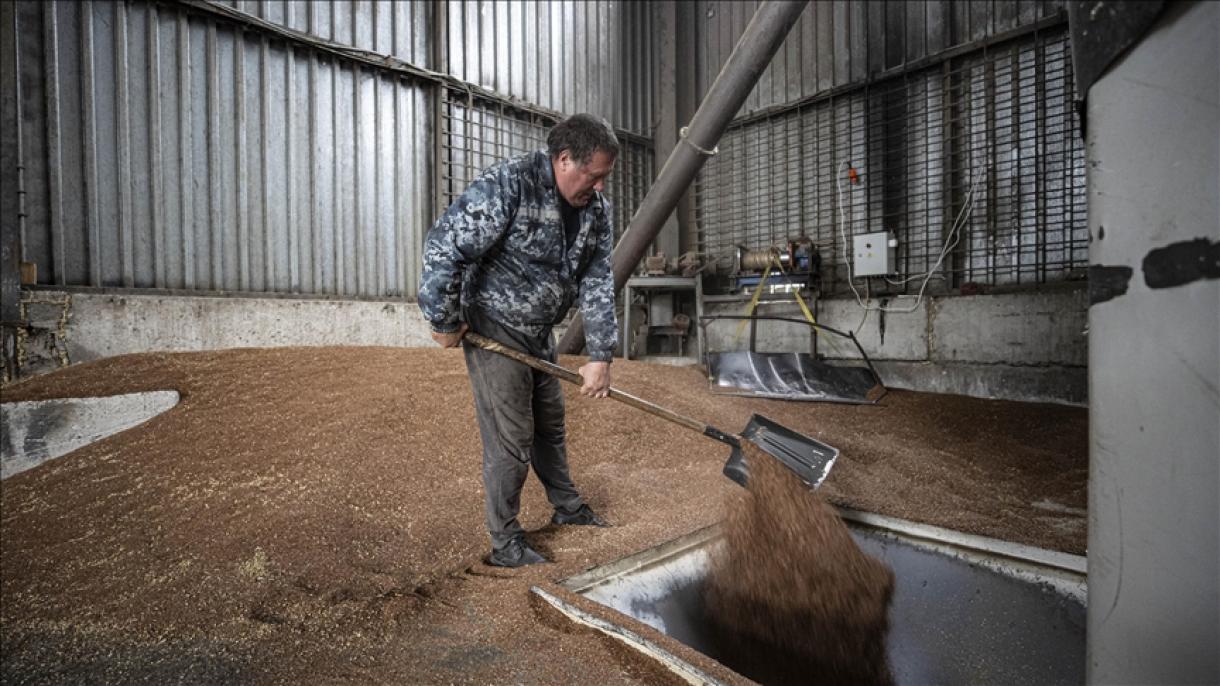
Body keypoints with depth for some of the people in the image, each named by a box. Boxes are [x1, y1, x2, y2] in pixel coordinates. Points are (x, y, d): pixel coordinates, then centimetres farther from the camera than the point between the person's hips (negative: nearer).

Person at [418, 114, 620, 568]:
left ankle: (567, 507, 40)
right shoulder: (505, 186, -24)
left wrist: (600, 356, -7)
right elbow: (443, 248, -25)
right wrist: (443, 321, -17)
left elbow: (597, 283, -2)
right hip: (493, 327, -7)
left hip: (539, 332, 8)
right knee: (510, 440, -3)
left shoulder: (595, 207, -1)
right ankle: (505, 544, 17)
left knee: (550, 423, 19)